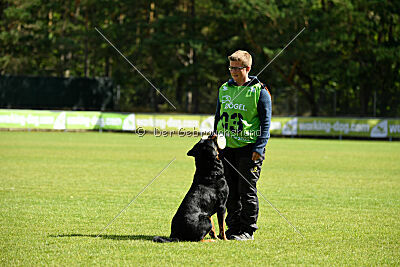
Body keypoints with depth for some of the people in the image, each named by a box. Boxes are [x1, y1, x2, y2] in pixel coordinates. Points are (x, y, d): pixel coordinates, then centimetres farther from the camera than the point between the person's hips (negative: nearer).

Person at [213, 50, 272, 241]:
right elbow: (218, 117, 22)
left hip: (249, 148, -5)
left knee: (247, 191, -3)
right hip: (227, 147, 5)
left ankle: (248, 230, 4)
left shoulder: (259, 92, -2)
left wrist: (259, 148, -12)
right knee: (230, 191, 8)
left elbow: (265, 123, -4)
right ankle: (233, 227, 17)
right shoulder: (224, 89, 13)